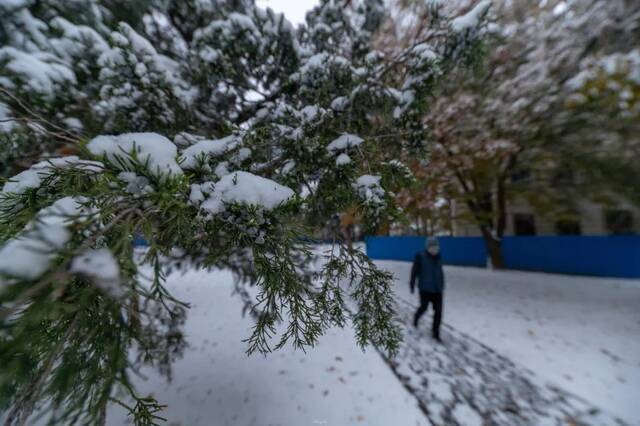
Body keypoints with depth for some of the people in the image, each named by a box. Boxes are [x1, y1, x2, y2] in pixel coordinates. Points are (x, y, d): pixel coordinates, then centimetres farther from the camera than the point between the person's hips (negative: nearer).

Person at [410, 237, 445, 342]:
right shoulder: (420, 256, -12)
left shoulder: (438, 257, 4)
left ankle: (435, 332, 18)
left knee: (438, 310, 2)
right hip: (425, 288, -4)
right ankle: (416, 318, 40)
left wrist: (441, 285, 17)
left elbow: (440, 272, 14)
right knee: (424, 307, 7)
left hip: (437, 289, 4)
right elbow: (415, 271, -10)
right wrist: (412, 285, -8)